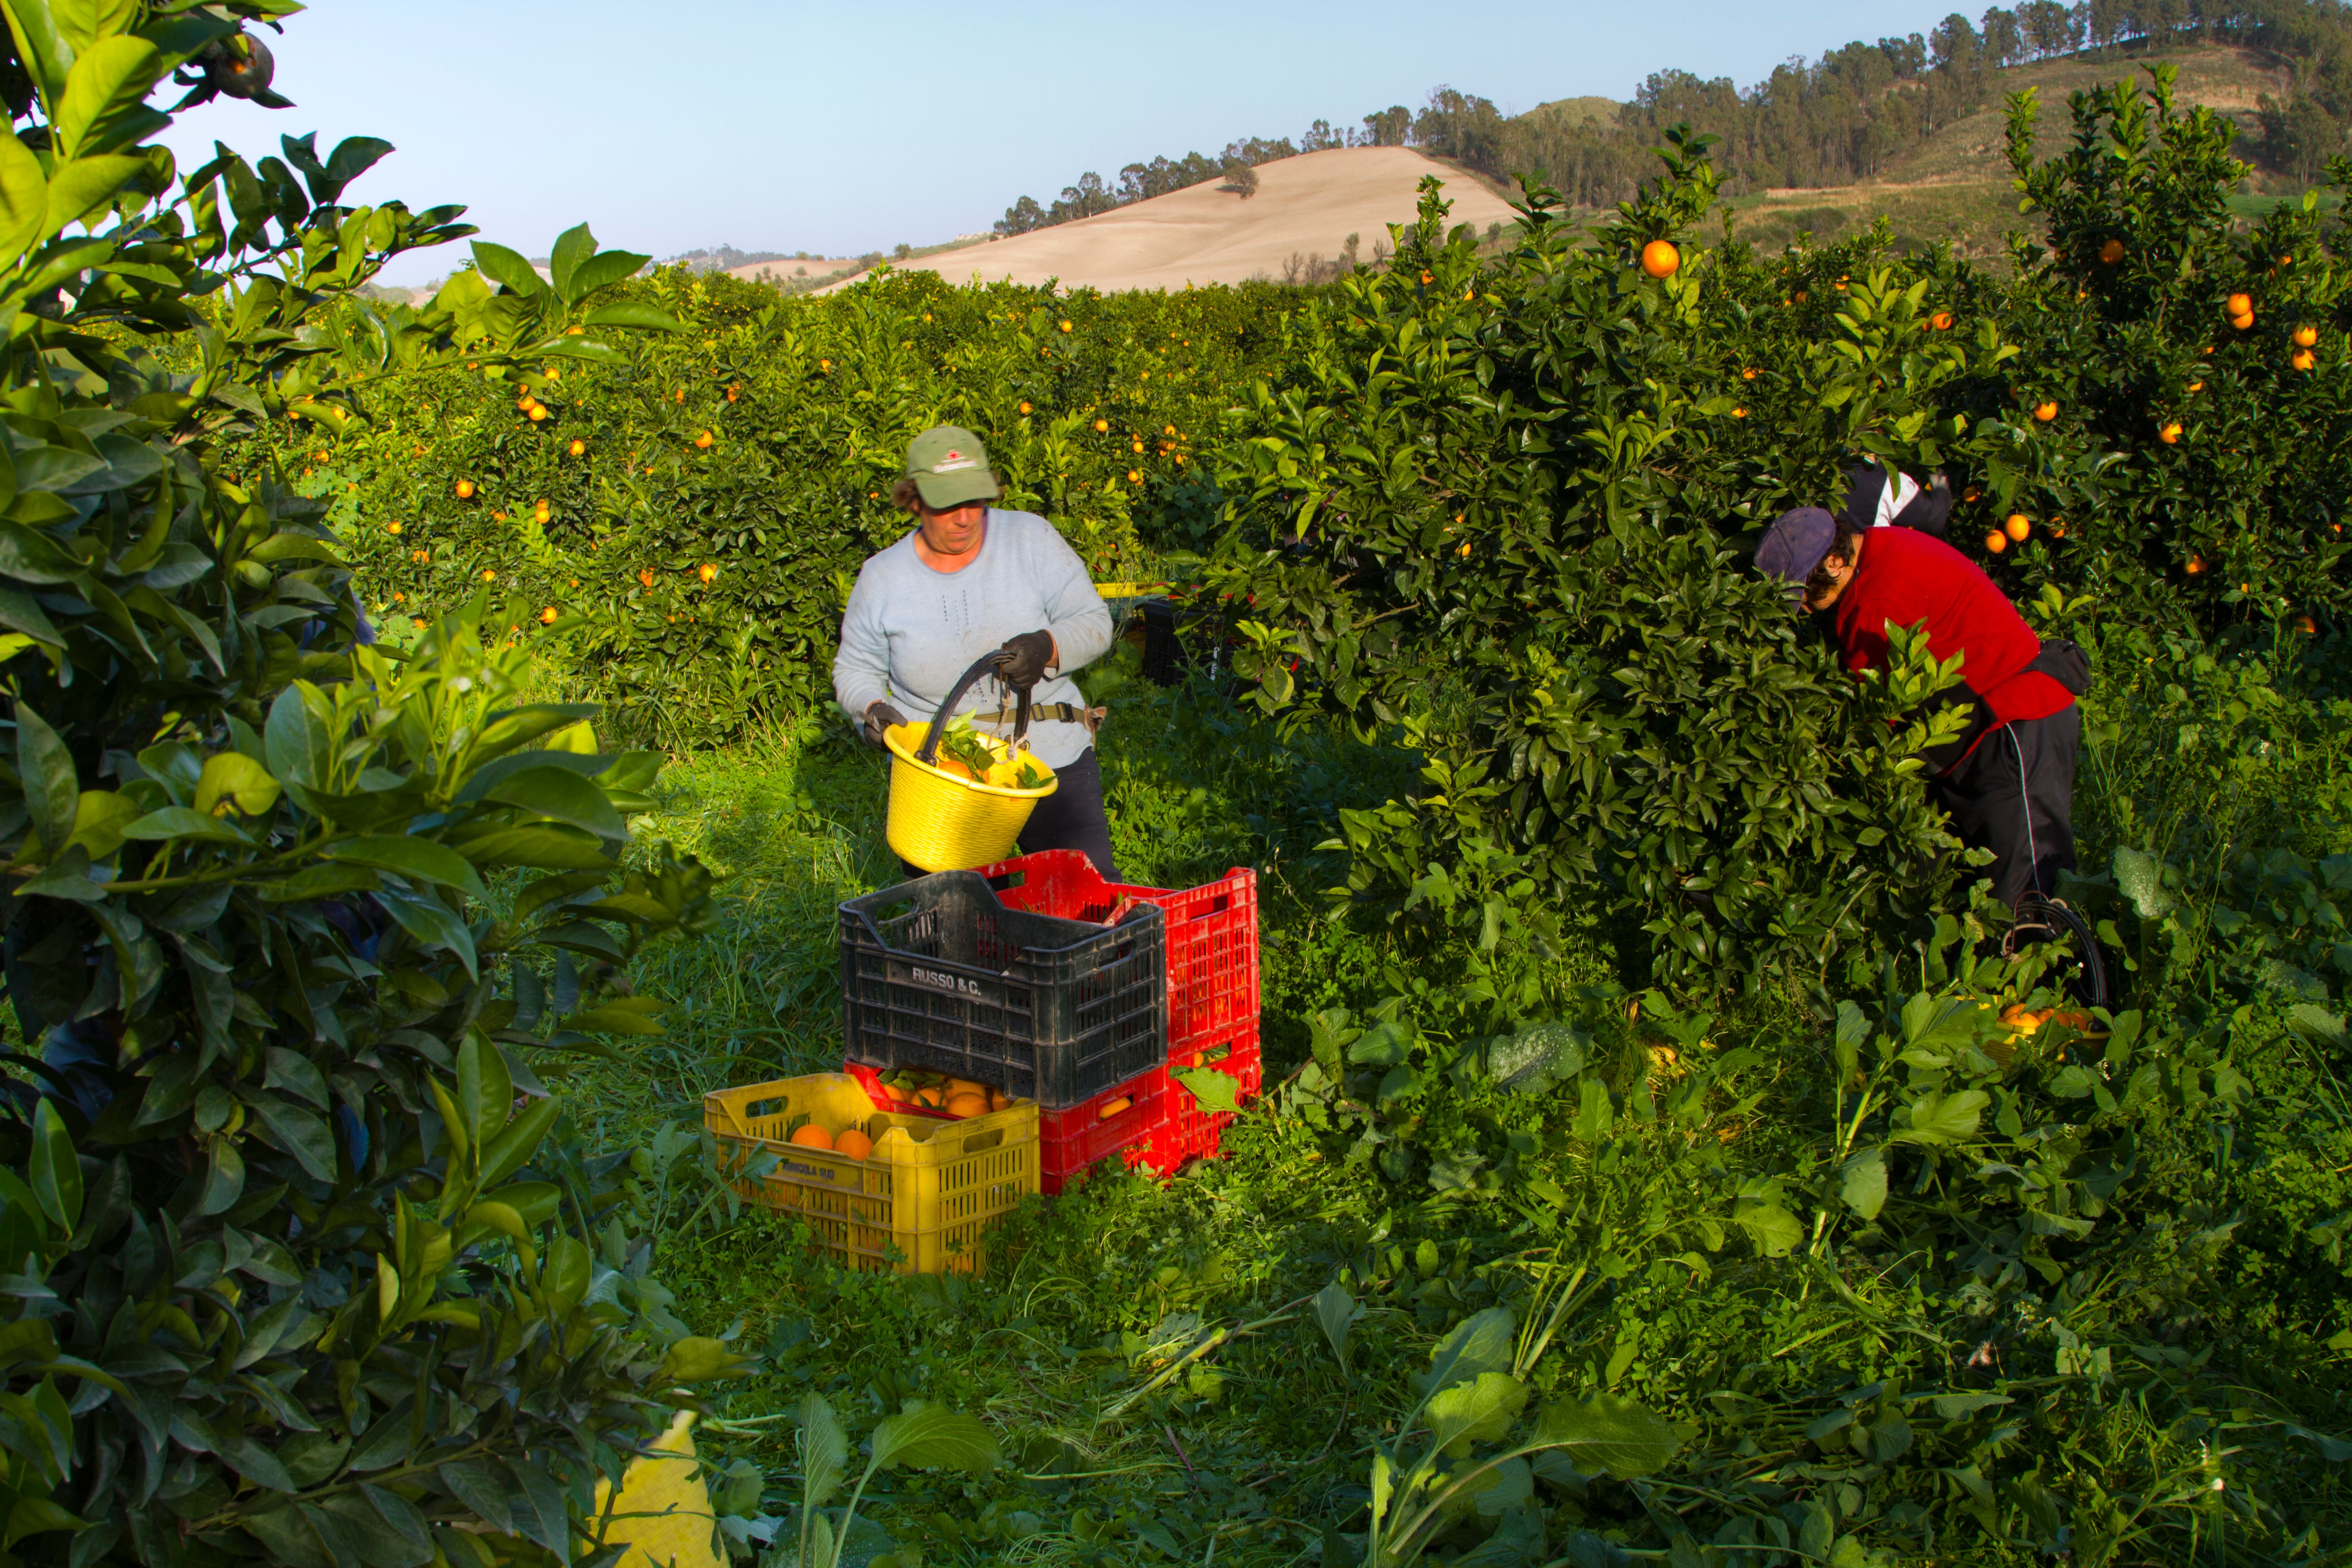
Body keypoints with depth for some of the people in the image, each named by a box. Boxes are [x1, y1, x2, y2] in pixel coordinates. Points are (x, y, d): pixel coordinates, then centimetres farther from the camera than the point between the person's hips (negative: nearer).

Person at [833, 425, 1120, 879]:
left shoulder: (1030, 539, 0)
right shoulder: (883, 578, 2)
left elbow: (1094, 624, 0)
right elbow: (855, 669, 12)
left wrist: (1049, 647, -20)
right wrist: (872, 708, -10)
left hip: (1052, 761, 0)